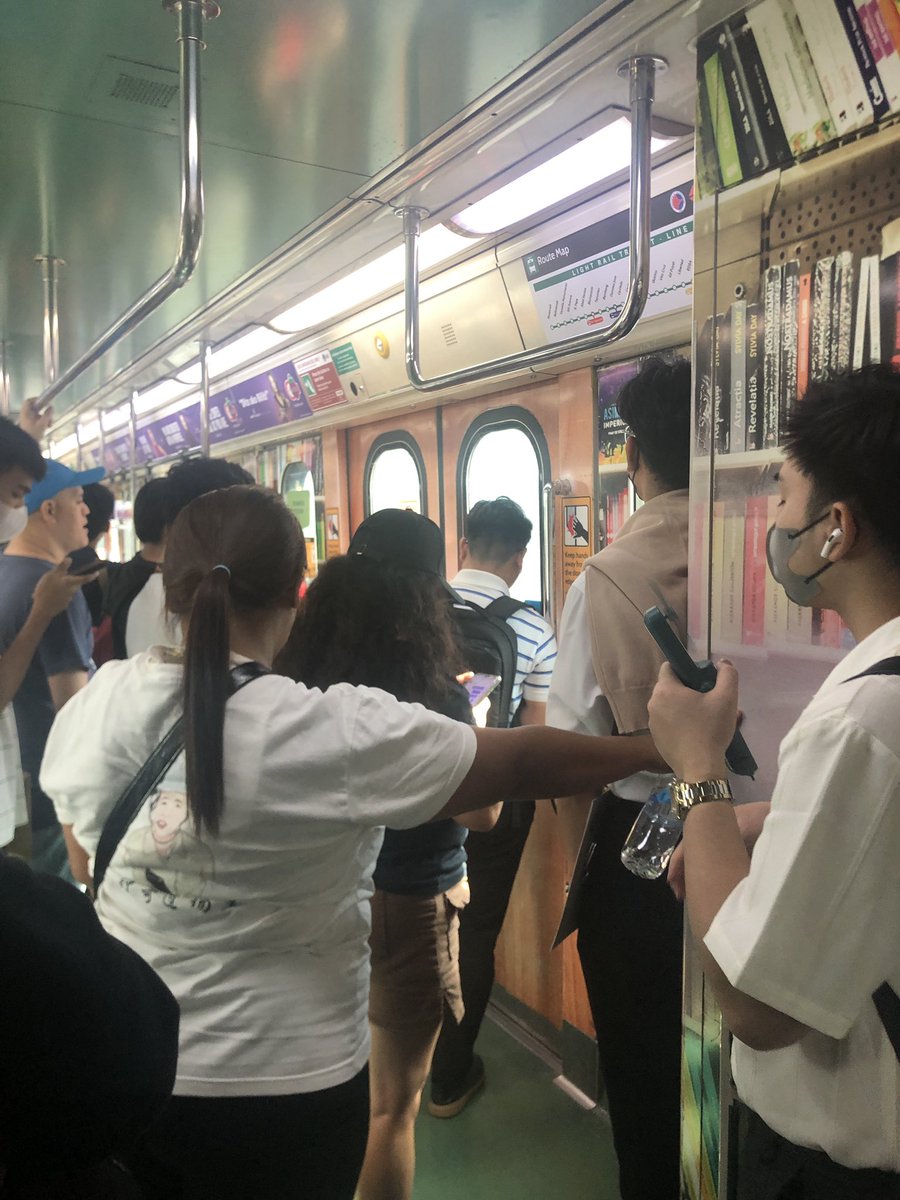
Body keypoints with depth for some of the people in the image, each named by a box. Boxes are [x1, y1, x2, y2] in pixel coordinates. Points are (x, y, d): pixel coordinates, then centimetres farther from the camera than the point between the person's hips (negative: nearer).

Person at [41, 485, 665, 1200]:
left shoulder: (95, 704, -11)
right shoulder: (342, 734, -26)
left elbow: (88, 872, 3)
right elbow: (521, 763, -16)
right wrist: (657, 749, -2)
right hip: (282, 1080, -4)